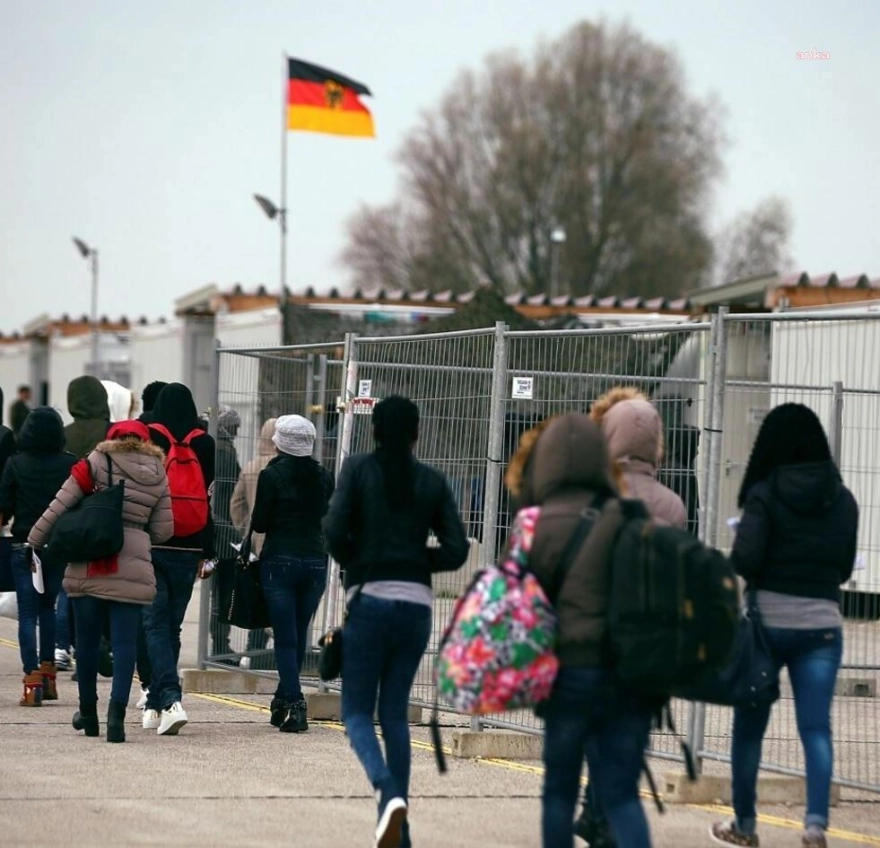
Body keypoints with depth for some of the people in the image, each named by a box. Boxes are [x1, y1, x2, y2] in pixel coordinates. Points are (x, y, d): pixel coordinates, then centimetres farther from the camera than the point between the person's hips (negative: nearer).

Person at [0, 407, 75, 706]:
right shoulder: (71, 465, -4)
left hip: (24, 547, -2)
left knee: (28, 613, 1)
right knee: (47, 606, 21)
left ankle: (32, 682, -8)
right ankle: (48, 672, 20)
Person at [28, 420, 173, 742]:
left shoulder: (97, 463, 1)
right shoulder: (158, 476, 8)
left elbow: (60, 504, -2)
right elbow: (163, 530, 11)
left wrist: (35, 540, 6)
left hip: (88, 566, 0)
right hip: (131, 567, 0)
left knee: (87, 639, 13)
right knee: (124, 641, 0)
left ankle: (88, 712, 24)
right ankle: (117, 708, -17)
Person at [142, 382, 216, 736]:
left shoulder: (147, 439, -5)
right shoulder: (204, 444, 1)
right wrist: (208, 554, 6)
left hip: (150, 544, -3)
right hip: (187, 548, 3)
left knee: (156, 624, -2)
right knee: (172, 625, 14)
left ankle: (170, 700, -20)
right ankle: (155, 704, 19)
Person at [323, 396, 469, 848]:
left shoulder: (357, 469, 0)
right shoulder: (432, 481, 7)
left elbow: (335, 530, -10)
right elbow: (455, 549, 3)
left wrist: (355, 563, 9)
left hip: (370, 598, -3)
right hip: (416, 602, 3)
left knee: (357, 712, 2)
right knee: (395, 712, 12)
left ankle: (389, 794, -25)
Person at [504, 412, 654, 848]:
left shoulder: (536, 526, -7)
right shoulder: (626, 521, 0)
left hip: (569, 670, -2)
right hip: (628, 676, 2)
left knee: (559, 788, 13)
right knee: (622, 792, 6)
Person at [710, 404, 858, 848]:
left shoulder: (765, 494, -9)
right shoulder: (842, 500, 4)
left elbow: (745, 560, -16)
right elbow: (844, 567, 12)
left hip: (768, 622, -2)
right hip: (822, 624, 2)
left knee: (749, 727, 12)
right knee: (816, 728, -1)